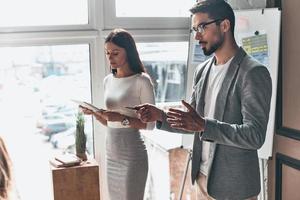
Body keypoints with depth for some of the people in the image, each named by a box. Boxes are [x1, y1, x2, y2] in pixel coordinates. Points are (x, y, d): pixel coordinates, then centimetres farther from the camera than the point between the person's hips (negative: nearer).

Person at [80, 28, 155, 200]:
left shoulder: (141, 81, -11)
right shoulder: (108, 80, 9)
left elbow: (150, 124, -11)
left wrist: (122, 119, -22)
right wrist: (95, 113, -3)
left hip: (132, 154, -6)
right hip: (111, 153, 6)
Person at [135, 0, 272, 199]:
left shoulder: (254, 72, -16)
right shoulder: (202, 70, 7)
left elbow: (255, 136, -22)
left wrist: (204, 125, -31)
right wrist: (161, 116, -6)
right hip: (203, 176, 7)